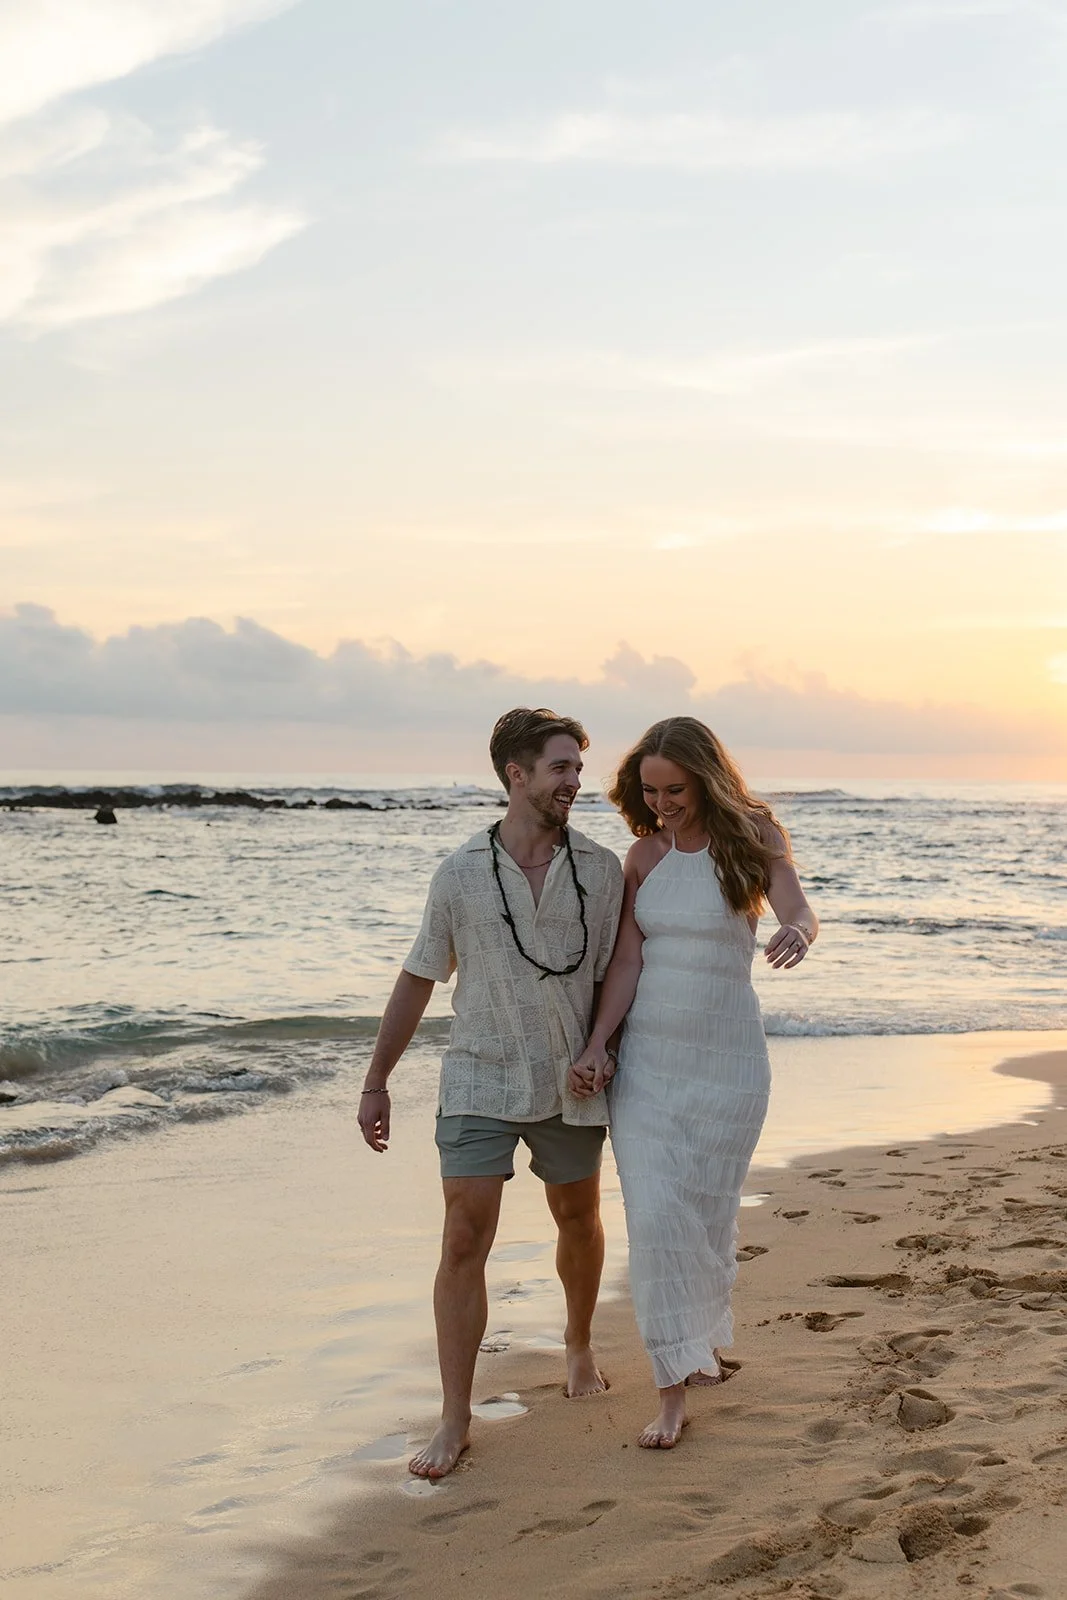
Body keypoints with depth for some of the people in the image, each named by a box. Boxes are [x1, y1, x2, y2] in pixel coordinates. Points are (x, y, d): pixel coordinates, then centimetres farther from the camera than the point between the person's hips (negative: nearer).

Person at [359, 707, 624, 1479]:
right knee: (465, 1242, -7)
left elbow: (614, 980, 0)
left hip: (571, 1083, 2)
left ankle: (580, 1346, 46)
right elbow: (418, 981, 3)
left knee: (579, 1222, 18)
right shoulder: (460, 874, -6)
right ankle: (455, 1421, 1)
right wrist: (376, 1081, 4)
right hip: (480, 1082, -1)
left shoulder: (602, 870, -4)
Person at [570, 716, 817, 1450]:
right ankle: (675, 1390, -1)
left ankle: (703, 1338, 36)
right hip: (646, 1058, 2)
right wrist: (597, 1044, -10)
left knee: (708, 1210, 8)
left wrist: (798, 933, -46)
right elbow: (628, 959, 1)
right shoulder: (644, 855, 4)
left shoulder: (751, 838, -6)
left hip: (726, 1058, -2)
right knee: (655, 1215, -7)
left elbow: (798, 909, -22)